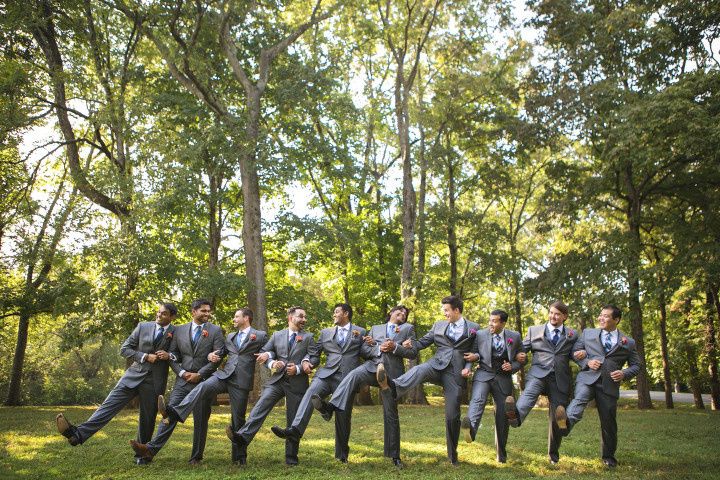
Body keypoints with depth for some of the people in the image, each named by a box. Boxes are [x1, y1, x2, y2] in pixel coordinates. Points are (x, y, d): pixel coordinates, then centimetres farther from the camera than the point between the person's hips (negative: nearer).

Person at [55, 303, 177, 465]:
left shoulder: (178, 333, -1)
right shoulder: (143, 327, 5)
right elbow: (124, 349, 6)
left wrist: (169, 355, -15)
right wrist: (145, 356, -9)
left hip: (154, 382, -1)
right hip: (134, 375, 2)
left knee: (147, 418, 6)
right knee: (109, 405, -11)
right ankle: (78, 434, -21)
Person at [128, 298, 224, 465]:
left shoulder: (215, 331, 0)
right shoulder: (180, 330, 8)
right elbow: (173, 355, 8)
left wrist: (199, 374, -11)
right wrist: (182, 373, -7)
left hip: (203, 381, -2)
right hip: (183, 380, 2)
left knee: (200, 420, 4)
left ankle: (196, 457, 14)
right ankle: (151, 449, -11)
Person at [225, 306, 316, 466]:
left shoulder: (308, 337, 8)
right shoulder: (277, 335, 13)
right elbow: (263, 353, 10)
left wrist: (298, 369, -14)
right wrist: (271, 363, -10)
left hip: (297, 383, -1)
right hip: (277, 380, 1)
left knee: (294, 420, 4)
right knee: (260, 407, -19)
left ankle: (291, 457, 14)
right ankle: (242, 438, -30)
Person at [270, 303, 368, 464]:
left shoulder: (360, 332, 14)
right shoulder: (326, 332, 21)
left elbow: (367, 352, 7)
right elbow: (314, 352, 19)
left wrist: (371, 344, -13)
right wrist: (306, 361, -1)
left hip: (347, 378, -1)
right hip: (327, 373, 2)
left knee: (343, 415, 3)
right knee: (310, 393, -27)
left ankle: (342, 453, 21)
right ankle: (294, 430, -42)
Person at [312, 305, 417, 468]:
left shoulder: (408, 329, 18)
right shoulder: (375, 328, 23)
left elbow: (413, 353, 8)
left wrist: (395, 347, -8)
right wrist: (379, 348, -6)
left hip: (392, 372, -1)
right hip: (372, 365, 1)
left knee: (391, 413, 0)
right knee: (353, 375, -33)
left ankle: (394, 455, 11)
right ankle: (330, 407, -50)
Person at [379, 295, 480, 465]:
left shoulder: (474, 328, 8)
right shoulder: (439, 325, 15)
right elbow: (424, 342, 16)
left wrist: (468, 367, -7)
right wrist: (411, 343, -4)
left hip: (455, 373, -2)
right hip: (437, 365, 2)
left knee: (452, 415, -2)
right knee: (419, 370, -34)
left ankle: (452, 454, 18)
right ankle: (394, 387, -64)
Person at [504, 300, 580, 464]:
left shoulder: (572, 335, 15)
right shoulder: (534, 330, 14)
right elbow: (522, 350, 17)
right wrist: (521, 356, -5)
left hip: (560, 379, 1)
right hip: (538, 373, -1)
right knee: (529, 392, -34)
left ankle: (553, 454, 21)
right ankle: (515, 416, -63)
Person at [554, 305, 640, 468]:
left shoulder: (628, 342, 13)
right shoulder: (588, 333, 14)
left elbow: (636, 365, 16)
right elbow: (575, 351, 15)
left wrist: (624, 374, -5)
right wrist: (587, 362, -5)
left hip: (609, 385, 1)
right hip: (587, 378, -1)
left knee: (608, 422, 5)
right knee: (579, 399, -32)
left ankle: (608, 457, 24)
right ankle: (566, 423, -59)